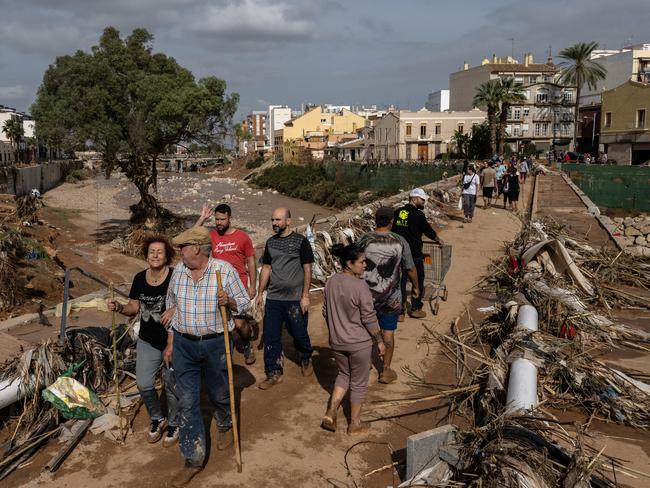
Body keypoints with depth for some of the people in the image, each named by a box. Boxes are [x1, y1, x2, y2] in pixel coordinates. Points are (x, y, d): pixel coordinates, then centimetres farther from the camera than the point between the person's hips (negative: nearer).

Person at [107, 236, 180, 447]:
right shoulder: (140, 278, 0)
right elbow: (134, 307, 7)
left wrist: (175, 309, -30)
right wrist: (119, 307, -12)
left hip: (172, 340, -4)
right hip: (147, 341, 4)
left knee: (172, 386, 9)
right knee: (144, 385, 4)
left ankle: (174, 424, 33)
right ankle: (157, 419, 31)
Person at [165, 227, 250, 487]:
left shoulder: (225, 270, -12)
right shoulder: (179, 271, 0)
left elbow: (244, 302, -4)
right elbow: (172, 308, 10)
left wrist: (229, 301, -26)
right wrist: (170, 344, 11)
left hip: (215, 343, -3)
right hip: (183, 344, 3)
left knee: (219, 393, 16)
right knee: (187, 402, 4)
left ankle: (225, 426, 49)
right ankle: (194, 459, 16)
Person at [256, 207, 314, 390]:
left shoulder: (300, 241, -6)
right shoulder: (270, 242, 9)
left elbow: (307, 269, -7)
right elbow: (266, 268, 14)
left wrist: (305, 295, -11)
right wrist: (260, 293, 10)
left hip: (295, 299, -4)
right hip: (273, 298, 4)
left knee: (299, 334, 7)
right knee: (271, 337, 5)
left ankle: (306, 360, 36)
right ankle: (274, 373, 18)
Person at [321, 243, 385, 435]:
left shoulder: (330, 282, -3)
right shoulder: (360, 286, -21)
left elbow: (326, 312, 7)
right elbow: (369, 318, -17)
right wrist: (380, 341, -5)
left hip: (336, 342, 6)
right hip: (359, 343, -5)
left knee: (344, 374, 26)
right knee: (359, 382, 12)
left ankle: (330, 413, 16)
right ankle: (354, 424, 25)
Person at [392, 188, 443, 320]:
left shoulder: (397, 213, 4)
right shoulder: (418, 215, -13)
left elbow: (393, 230, 12)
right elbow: (429, 231, -2)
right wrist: (439, 240, 16)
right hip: (414, 254, -5)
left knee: (400, 281, 9)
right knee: (418, 281, 13)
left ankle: (399, 312, 10)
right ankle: (415, 309, 23)